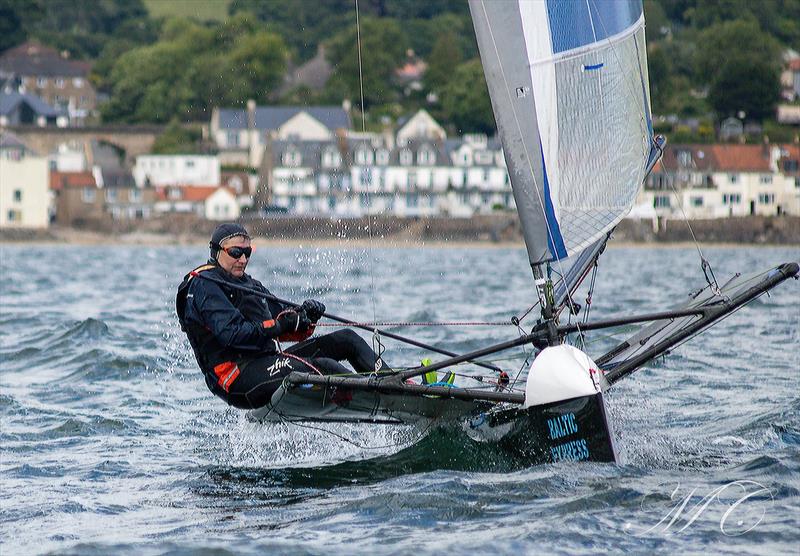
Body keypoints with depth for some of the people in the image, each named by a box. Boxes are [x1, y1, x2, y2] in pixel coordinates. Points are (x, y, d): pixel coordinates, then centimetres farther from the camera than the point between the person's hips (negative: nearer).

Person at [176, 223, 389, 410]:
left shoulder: (249, 285, 25)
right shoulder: (203, 285, -5)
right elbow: (231, 335, -20)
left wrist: (304, 317, -3)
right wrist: (278, 325, -21)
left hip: (268, 362, 10)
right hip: (237, 378, -9)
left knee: (346, 339, 4)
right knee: (323, 367, -28)